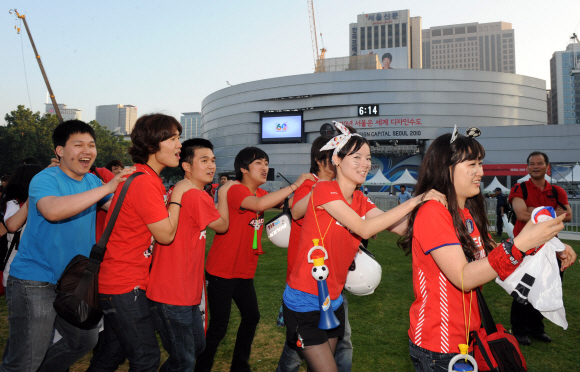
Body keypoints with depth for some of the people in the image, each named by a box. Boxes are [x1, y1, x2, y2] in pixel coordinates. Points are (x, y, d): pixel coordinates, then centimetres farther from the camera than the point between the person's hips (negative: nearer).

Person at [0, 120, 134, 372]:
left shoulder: (91, 181, 8)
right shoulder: (45, 179, -14)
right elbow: (52, 210, -35)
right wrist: (106, 188, -36)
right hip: (35, 282, -7)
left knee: (84, 340, 20)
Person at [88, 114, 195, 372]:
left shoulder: (144, 177, 9)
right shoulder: (145, 183, -22)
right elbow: (166, 234, -20)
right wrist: (177, 194, -11)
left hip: (116, 282, 10)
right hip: (125, 285, -10)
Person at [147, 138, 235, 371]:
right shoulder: (198, 197, -21)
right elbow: (222, 226, -6)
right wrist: (223, 194, 7)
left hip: (185, 292, 10)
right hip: (174, 294, -10)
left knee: (197, 346, 25)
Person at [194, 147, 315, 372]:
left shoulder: (261, 193, 9)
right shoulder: (236, 191, -19)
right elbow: (260, 204, -36)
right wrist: (294, 185, -34)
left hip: (245, 272, 9)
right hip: (221, 272, -8)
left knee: (251, 317, 17)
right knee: (218, 327, -1)